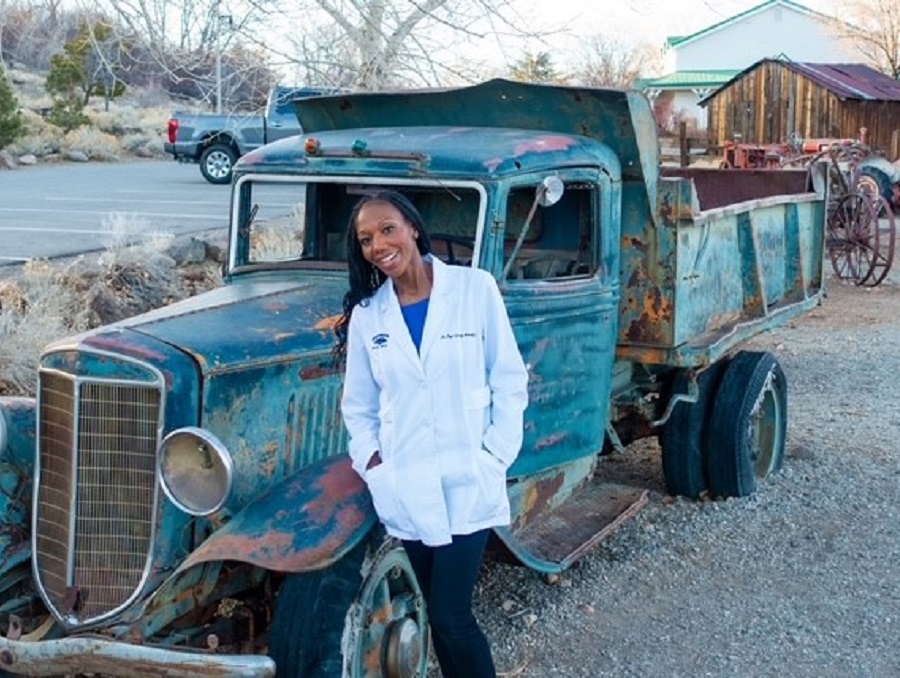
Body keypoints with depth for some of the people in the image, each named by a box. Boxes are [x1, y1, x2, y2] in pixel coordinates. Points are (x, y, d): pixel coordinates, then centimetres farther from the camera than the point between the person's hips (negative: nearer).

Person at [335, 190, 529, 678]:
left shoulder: (475, 288, -5)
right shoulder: (366, 313, 4)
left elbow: (509, 380, -1)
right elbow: (358, 404, 12)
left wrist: (495, 456, -6)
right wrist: (371, 460, -1)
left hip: (467, 482, -3)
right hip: (405, 488, 3)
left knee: (451, 616, -8)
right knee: (437, 612, 11)